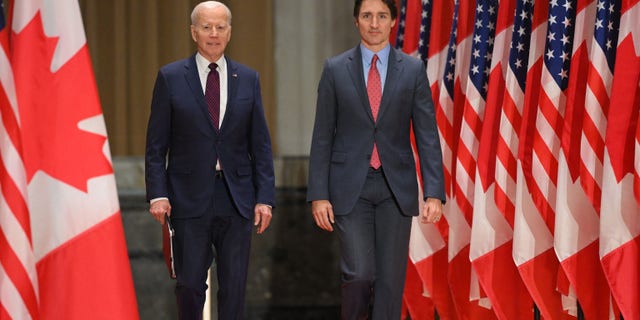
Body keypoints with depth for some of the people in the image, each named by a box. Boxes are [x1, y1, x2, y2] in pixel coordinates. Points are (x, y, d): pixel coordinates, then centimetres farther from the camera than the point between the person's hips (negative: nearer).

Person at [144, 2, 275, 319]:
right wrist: (157, 193, -9)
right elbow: (156, 144, 1)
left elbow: (260, 144, 8)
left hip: (236, 198, 2)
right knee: (190, 284, 0)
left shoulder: (247, 79, 8)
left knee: (234, 287, 2)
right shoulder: (171, 77, 2)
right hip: (189, 198, -2)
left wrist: (265, 197, 0)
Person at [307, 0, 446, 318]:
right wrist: (318, 195, -4)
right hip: (350, 187, -1)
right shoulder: (335, 69, 2)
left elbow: (427, 136, 1)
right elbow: (322, 137, 3)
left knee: (391, 280, 1)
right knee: (359, 273, -12)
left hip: (396, 187, 1)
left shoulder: (413, 70, 3)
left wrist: (434, 193, -8)